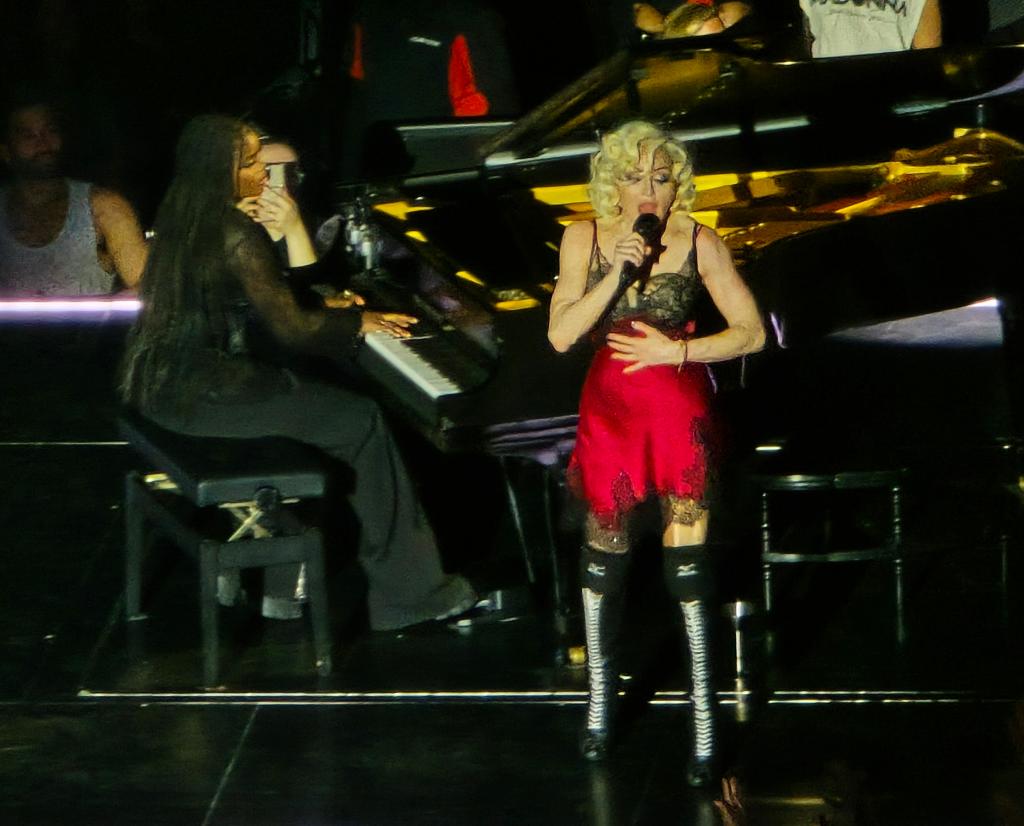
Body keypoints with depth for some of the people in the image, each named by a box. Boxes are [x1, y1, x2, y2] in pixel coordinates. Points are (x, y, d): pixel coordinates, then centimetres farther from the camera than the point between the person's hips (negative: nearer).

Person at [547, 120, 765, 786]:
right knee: (604, 547, 12)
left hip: (679, 405, -2)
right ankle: (601, 695, 28)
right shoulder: (585, 239, -2)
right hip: (610, 404, 3)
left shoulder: (698, 243, -7)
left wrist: (677, 350, -14)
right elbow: (561, 335, -10)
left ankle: (704, 712, -6)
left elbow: (751, 332, -5)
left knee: (686, 552, -10)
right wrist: (617, 272, -18)